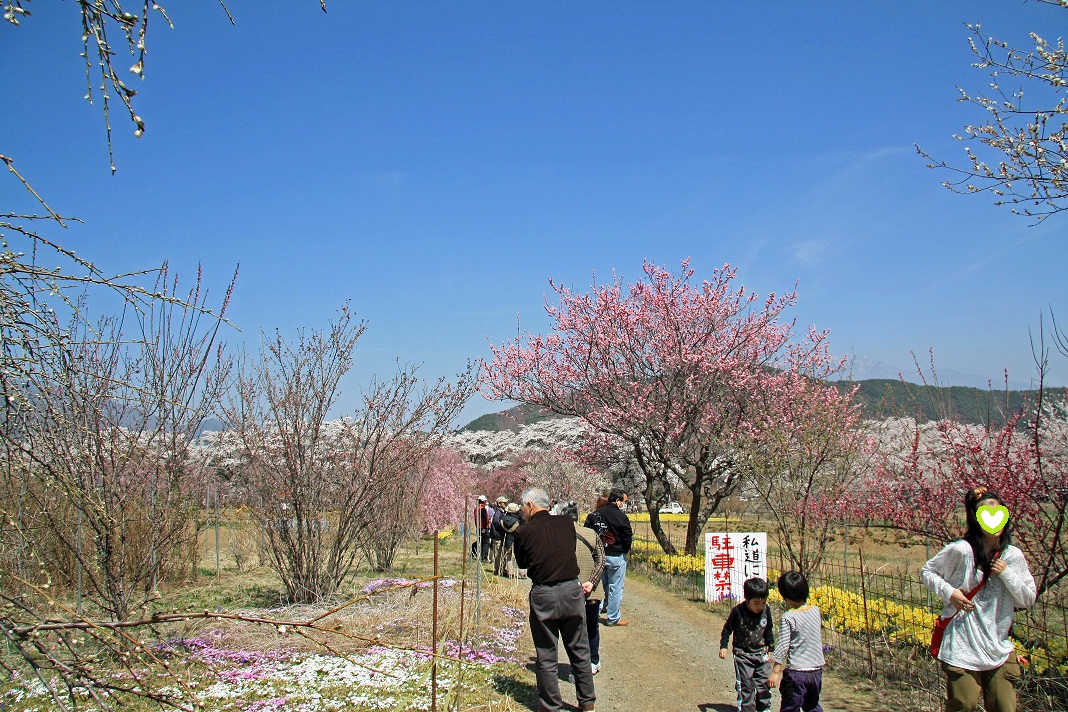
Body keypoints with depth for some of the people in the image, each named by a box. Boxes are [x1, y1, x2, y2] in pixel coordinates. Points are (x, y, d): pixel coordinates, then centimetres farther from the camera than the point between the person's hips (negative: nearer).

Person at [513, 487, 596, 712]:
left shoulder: (524, 532, -7)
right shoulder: (566, 523, 1)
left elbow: (522, 563, 7)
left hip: (543, 595, -3)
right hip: (573, 591, 3)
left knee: (546, 656, 9)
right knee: (579, 651, 16)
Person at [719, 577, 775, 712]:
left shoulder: (766, 611, -7)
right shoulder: (738, 611, -17)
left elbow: (769, 631, 10)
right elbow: (727, 630, -3)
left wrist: (771, 649, 12)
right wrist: (723, 647, -9)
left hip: (761, 654, 3)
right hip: (743, 655, -3)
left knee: (765, 684, 7)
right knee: (745, 686, -1)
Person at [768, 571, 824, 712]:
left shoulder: (788, 617, -18)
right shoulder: (815, 610, -2)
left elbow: (783, 646, -18)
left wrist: (775, 672, -13)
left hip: (796, 671, -6)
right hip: (817, 669, 6)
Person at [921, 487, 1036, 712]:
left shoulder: (1014, 556, 1)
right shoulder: (961, 550, -11)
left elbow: (1028, 600, 4)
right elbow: (926, 571, 1)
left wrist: (1006, 574, -10)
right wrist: (949, 593, -15)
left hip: (1000, 650, 4)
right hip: (963, 649, -4)